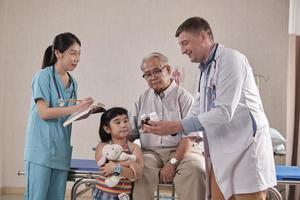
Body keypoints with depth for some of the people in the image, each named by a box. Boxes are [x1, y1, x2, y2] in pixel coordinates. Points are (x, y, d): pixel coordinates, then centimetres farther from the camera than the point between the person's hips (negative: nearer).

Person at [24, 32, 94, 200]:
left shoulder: (72, 82, 12)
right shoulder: (43, 76, -7)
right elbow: (44, 113, -15)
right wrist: (76, 108, -20)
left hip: (61, 150, 7)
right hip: (42, 148, -6)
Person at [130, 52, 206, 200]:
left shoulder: (184, 97, 4)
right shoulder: (141, 100, 17)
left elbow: (190, 136, -5)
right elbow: (130, 132, 13)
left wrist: (172, 163, -17)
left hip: (181, 151, -2)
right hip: (150, 152, 2)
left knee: (194, 169, -33)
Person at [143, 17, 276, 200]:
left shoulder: (230, 59, -10)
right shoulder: (205, 69, 18)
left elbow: (224, 112, -19)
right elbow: (197, 114, 16)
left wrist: (177, 126, -19)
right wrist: (167, 128, 0)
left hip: (245, 146, -8)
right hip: (220, 150, 8)